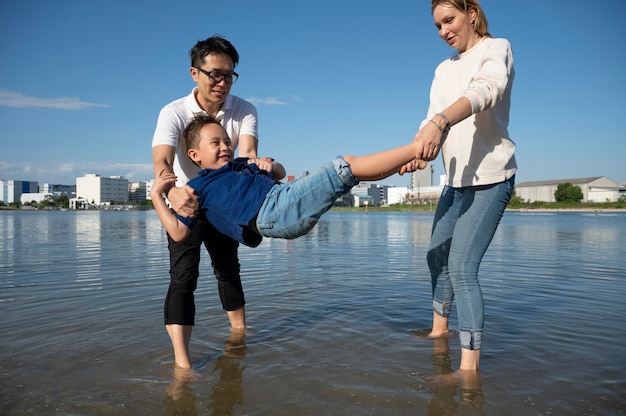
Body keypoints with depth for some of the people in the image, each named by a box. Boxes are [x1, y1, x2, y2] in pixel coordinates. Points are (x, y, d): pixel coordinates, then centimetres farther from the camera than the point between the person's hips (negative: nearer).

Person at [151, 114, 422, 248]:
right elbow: (178, 232, 4)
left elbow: (280, 173, 39)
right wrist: (156, 195, 1)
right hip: (271, 211, -8)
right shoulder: (198, 187, 12)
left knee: (347, 168, 4)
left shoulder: (241, 164, 30)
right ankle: (416, 147, -14)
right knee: (345, 167, -15)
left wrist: (269, 165, 16)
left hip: (283, 203, 8)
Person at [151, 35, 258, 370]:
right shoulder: (174, 113, -26)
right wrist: (172, 191, -64)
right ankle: (181, 363, -18)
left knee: (228, 268, 17)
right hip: (183, 204, -3)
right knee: (183, 276, -16)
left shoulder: (244, 110, -17)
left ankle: (240, 334, 35)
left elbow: (248, 153, -32)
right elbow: (161, 160, -41)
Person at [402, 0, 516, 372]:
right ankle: (440, 327, 36)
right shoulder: (444, 69, 15)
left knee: (462, 265, -17)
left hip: (491, 175, -8)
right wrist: (420, 152, -21)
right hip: (458, 178, 8)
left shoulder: (496, 48, -5)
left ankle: (470, 367, -13)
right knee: (438, 255, 16)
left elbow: (485, 90, -28)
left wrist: (442, 121, -47)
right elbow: (433, 119, 1)